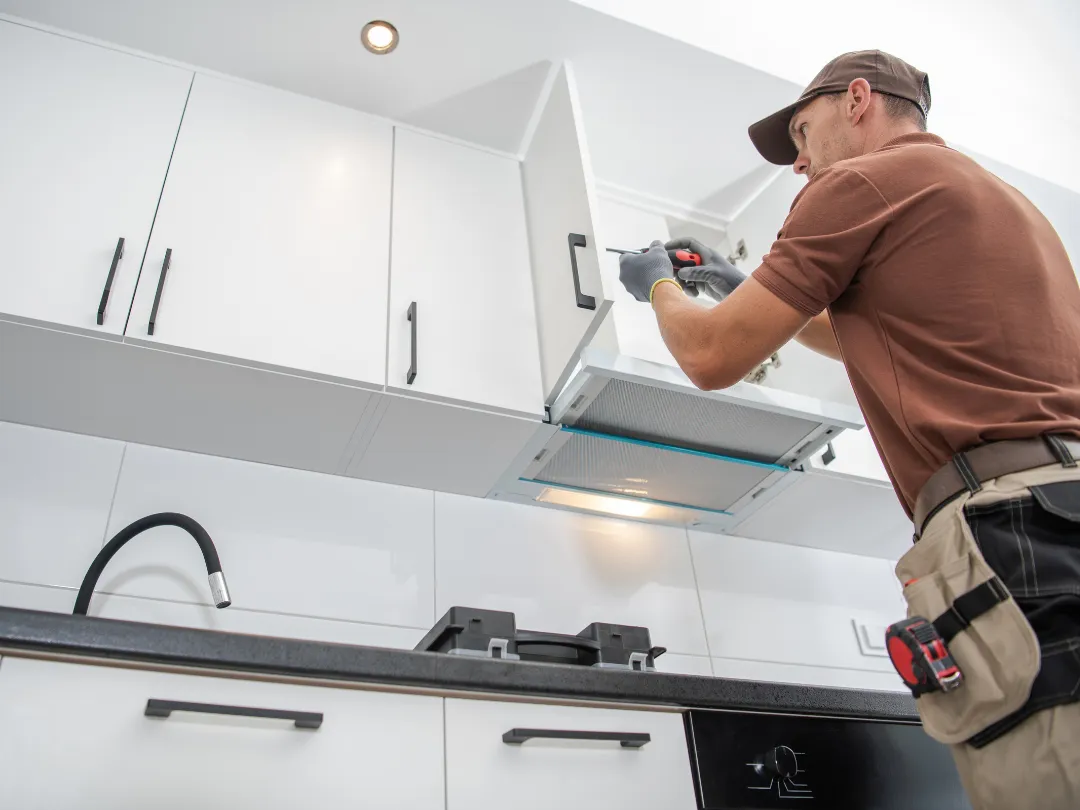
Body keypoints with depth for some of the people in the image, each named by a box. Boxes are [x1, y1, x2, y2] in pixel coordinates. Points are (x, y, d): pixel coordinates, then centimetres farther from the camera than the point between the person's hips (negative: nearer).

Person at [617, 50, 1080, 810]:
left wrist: (661, 284, 24)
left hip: (1018, 527, -9)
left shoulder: (861, 179, 0)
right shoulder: (1001, 194, 28)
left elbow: (713, 357, 2)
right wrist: (745, 288, 43)